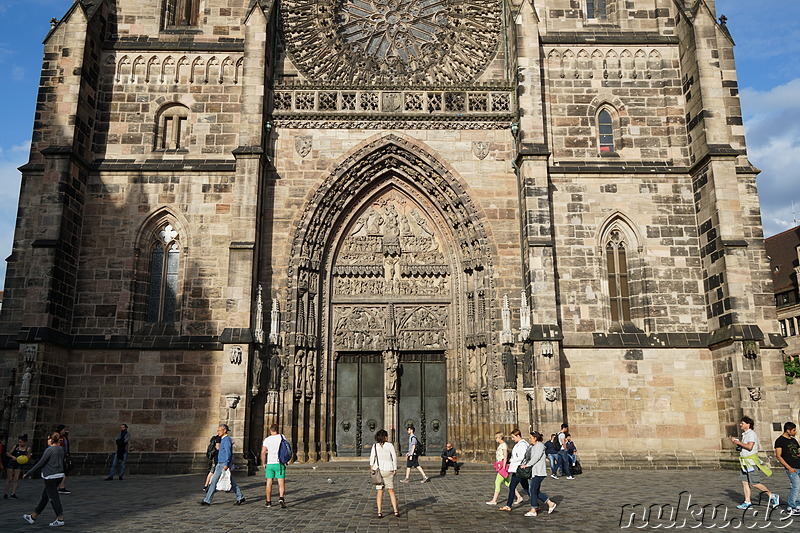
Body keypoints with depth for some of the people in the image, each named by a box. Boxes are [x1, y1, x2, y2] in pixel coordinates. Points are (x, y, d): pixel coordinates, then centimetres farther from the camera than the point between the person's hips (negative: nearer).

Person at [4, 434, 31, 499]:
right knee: (9, 479, 2)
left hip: (19, 464, 1)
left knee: (16, 479, -3)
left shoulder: (28, 448, -4)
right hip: (11, 463, 0)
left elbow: (28, 458, 2)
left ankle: (13, 493, 1)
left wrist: (27, 456, -21)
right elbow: (8, 454, 3)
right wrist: (12, 456, -16)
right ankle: (5, 493, 12)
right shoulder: (16, 446, -4)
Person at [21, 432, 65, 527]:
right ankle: (33, 517, 29)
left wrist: (28, 474, -5)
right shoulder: (61, 449, 6)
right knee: (44, 496, 18)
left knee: (53, 497, -2)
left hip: (51, 477, -8)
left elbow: (40, 464, -12)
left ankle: (60, 519, -1)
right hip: (59, 475, 8)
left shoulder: (49, 450, -14)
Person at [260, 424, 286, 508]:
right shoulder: (281, 437, 1)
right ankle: (281, 497, -23)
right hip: (279, 463, -1)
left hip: (270, 463, 1)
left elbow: (263, 452, -9)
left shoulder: (267, 439, 0)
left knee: (269, 483, 11)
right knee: (281, 483, -1)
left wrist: (263, 463, 2)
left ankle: (268, 501, 17)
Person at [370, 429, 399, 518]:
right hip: (388, 470, -1)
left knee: (379, 492, 6)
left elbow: (372, 457, -6)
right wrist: (395, 469, 3)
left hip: (378, 469, 1)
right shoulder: (390, 445, -2)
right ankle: (395, 511, 10)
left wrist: (371, 467, 1)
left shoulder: (375, 446, 0)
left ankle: (379, 512, 1)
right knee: (391, 491, 11)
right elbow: (394, 457, -3)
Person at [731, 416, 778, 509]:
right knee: (744, 482, 5)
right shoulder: (745, 434, 16)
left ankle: (772, 496, 10)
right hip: (745, 462, 9)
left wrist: (739, 442, -14)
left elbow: (750, 447, -24)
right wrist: (736, 441, 9)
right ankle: (747, 502, 8)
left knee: (755, 483, -6)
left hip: (751, 461, -9)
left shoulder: (751, 433, -13)